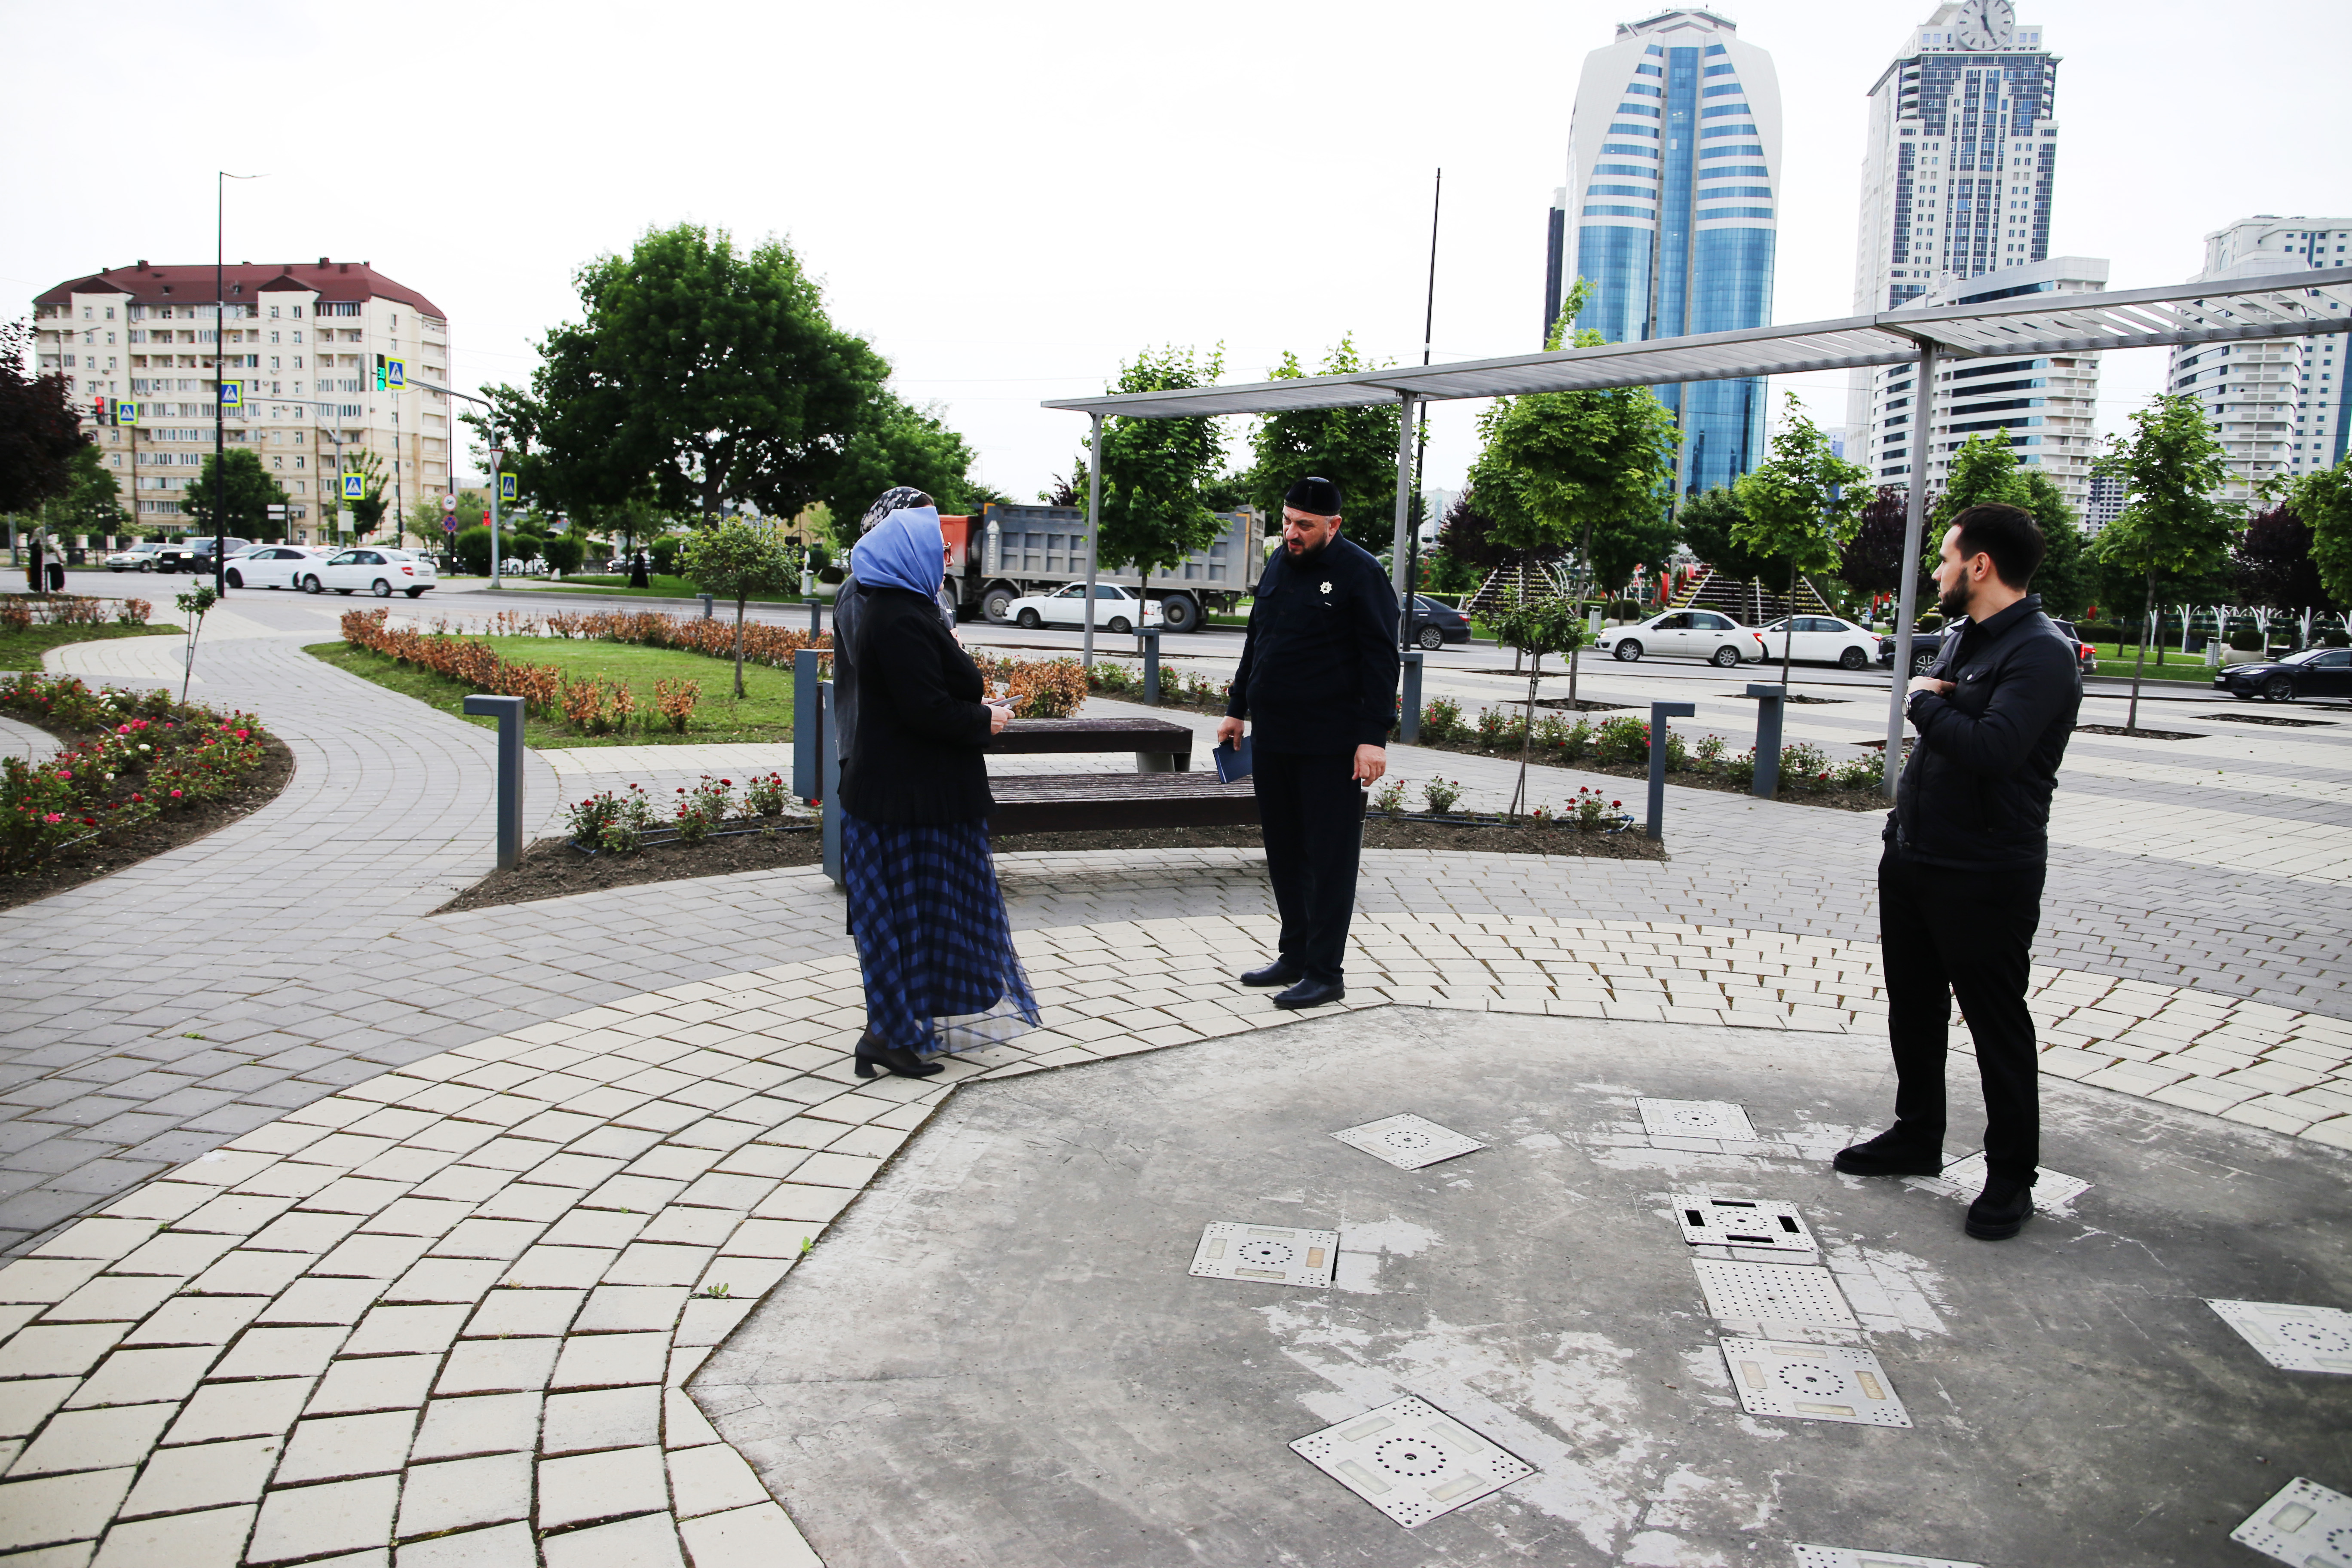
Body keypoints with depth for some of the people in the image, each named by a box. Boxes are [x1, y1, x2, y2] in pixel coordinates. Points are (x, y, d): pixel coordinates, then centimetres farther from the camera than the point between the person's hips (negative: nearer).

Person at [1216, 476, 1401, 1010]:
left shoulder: (1360, 573, -8)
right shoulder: (1280, 564, 14)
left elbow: (1381, 660, -12)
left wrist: (1374, 736, -18)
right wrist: (1237, 709, 21)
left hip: (1330, 746, -7)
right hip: (1272, 739, 7)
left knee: (1329, 858, -1)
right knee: (1284, 852, 13)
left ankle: (1325, 973, 5)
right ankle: (1295, 955, 24)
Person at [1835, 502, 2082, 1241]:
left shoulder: (2041, 654, -18)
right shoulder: (1961, 637, 11)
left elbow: (1991, 748, -32)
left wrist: (1924, 704, -16)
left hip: (1986, 879, -9)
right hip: (1912, 861, 9)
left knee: (1997, 1026, 4)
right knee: (1913, 1009, 18)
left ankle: (2011, 1177, 18)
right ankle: (1916, 1138, 34)